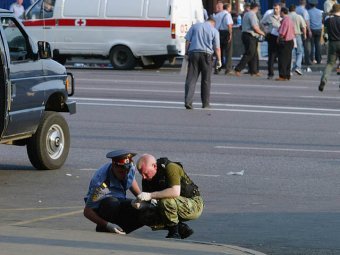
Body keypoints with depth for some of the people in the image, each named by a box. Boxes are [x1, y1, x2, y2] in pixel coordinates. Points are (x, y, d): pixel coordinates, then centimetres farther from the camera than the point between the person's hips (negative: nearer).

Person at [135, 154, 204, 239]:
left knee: (166, 201, -34)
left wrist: (151, 195, -37)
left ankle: (174, 233, -14)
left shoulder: (170, 168, -23)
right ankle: (182, 229, 6)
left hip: (195, 205, -8)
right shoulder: (147, 178, -1)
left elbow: (175, 192, -38)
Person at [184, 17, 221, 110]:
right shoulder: (214, 31, 4)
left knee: (191, 78, -1)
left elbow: (187, 40, 5)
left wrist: (186, 53, 9)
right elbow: (217, 48, 0)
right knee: (206, 80, 10)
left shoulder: (195, 26, 10)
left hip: (193, 53, 1)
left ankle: (188, 101, -13)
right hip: (206, 54, -1)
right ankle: (205, 103, 14)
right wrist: (219, 60, 6)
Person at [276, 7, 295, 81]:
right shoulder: (290, 20, 11)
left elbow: (282, 33, -21)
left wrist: (278, 39, -4)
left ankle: (282, 76, -4)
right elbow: (293, 32, 17)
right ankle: (287, 76, 16)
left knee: (282, 60, -4)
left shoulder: (284, 20, -18)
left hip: (284, 42, -9)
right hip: (291, 41, 9)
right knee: (288, 60, 12)